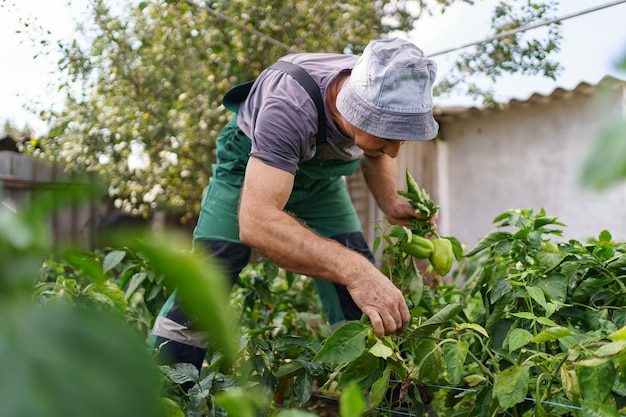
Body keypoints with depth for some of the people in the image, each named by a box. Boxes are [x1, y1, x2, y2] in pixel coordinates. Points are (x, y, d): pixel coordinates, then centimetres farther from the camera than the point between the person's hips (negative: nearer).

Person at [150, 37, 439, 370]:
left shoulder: (387, 94, -24)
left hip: (319, 173, 5)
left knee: (367, 294, -10)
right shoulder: (290, 105, -43)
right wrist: (352, 269, -65)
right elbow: (255, 221, -54)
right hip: (250, 163, -4)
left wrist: (390, 202, -19)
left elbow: (374, 155, 1)